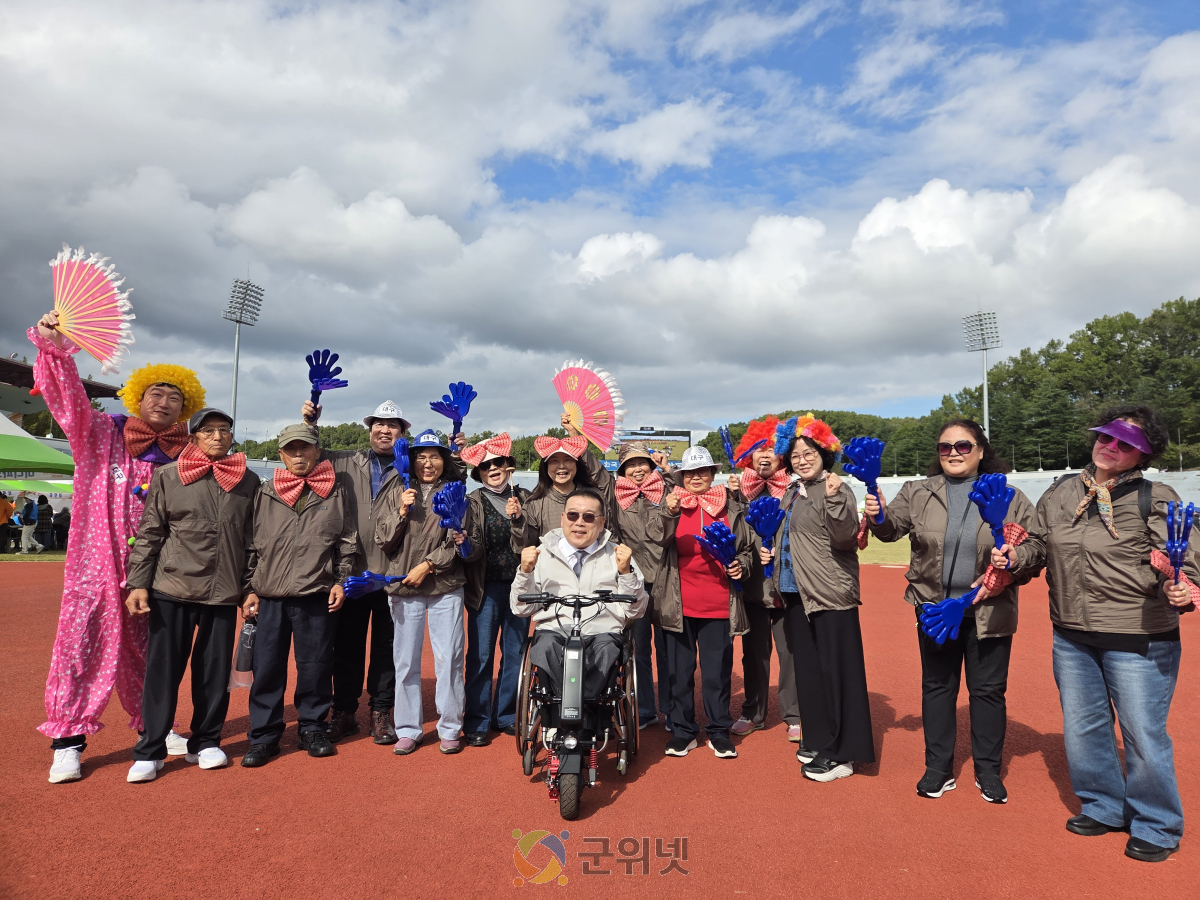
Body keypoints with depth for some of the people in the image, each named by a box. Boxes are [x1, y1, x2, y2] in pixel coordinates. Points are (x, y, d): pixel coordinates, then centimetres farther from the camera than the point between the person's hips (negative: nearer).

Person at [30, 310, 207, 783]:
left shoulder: (187, 455, 6)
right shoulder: (100, 433, 0)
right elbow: (68, 399, -15)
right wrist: (54, 348, -31)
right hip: (97, 562, -2)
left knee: (148, 650, 13)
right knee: (82, 643, -2)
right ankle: (67, 741, 11)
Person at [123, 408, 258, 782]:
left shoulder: (249, 481, 6)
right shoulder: (167, 477, 2)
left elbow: (253, 540, 9)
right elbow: (149, 534, 2)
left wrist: (251, 588, 8)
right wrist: (137, 583, -3)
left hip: (224, 594, 2)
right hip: (172, 590, -1)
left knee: (215, 672, 8)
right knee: (163, 671, 4)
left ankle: (205, 743, 24)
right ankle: (149, 752, 17)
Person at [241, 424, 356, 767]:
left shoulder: (337, 492, 5)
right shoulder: (265, 493, 8)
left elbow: (347, 542, 7)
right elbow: (253, 544, 11)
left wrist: (340, 581, 0)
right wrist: (250, 588, 7)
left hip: (318, 597, -1)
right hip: (271, 596, 1)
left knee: (315, 666, 7)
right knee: (267, 667, 5)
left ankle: (312, 728, 23)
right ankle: (264, 735, 18)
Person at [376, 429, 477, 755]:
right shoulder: (399, 495, 10)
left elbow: (464, 542, -1)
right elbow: (383, 541, 6)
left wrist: (428, 564, -8)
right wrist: (401, 512, -7)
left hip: (446, 589, -2)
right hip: (404, 590, 2)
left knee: (449, 659, 1)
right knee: (406, 661, 7)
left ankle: (450, 729, 14)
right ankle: (408, 730, 19)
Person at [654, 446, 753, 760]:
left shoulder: (729, 508, 6)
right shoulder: (673, 504, 3)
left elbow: (746, 548, 18)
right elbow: (659, 540, -14)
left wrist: (741, 564, -2)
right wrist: (669, 513, -30)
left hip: (718, 604, 0)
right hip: (679, 604, 0)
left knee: (718, 671, 7)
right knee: (680, 669, 8)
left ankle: (719, 731, 22)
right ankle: (683, 731, 21)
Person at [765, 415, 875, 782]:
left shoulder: (836, 490, -11)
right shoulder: (793, 492, 13)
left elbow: (845, 538, -24)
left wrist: (834, 499, -35)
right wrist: (770, 553, 10)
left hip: (831, 594, -9)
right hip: (797, 592, 9)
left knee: (836, 670, -1)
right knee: (808, 668, 16)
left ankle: (842, 754, 10)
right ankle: (818, 741, 30)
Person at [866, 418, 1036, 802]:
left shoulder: (1009, 498, -3)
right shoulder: (918, 493, 2)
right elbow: (894, 527, -1)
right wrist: (879, 517, -24)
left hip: (989, 611, -1)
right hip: (934, 610, 1)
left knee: (988, 690, 9)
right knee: (936, 687, 12)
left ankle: (988, 770, 28)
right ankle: (938, 768, 26)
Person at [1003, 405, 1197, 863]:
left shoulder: (1156, 499, -8)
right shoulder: (1060, 493, 6)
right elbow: (1040, 545, 17)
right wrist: (1015, 554, -2)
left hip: (1139, 640, -5)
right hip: (1072, 637, 5)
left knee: (1143, 734, 5)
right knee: (1082, 727, 18)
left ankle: (1156, 826, 29)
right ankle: (1104, 808, 39)